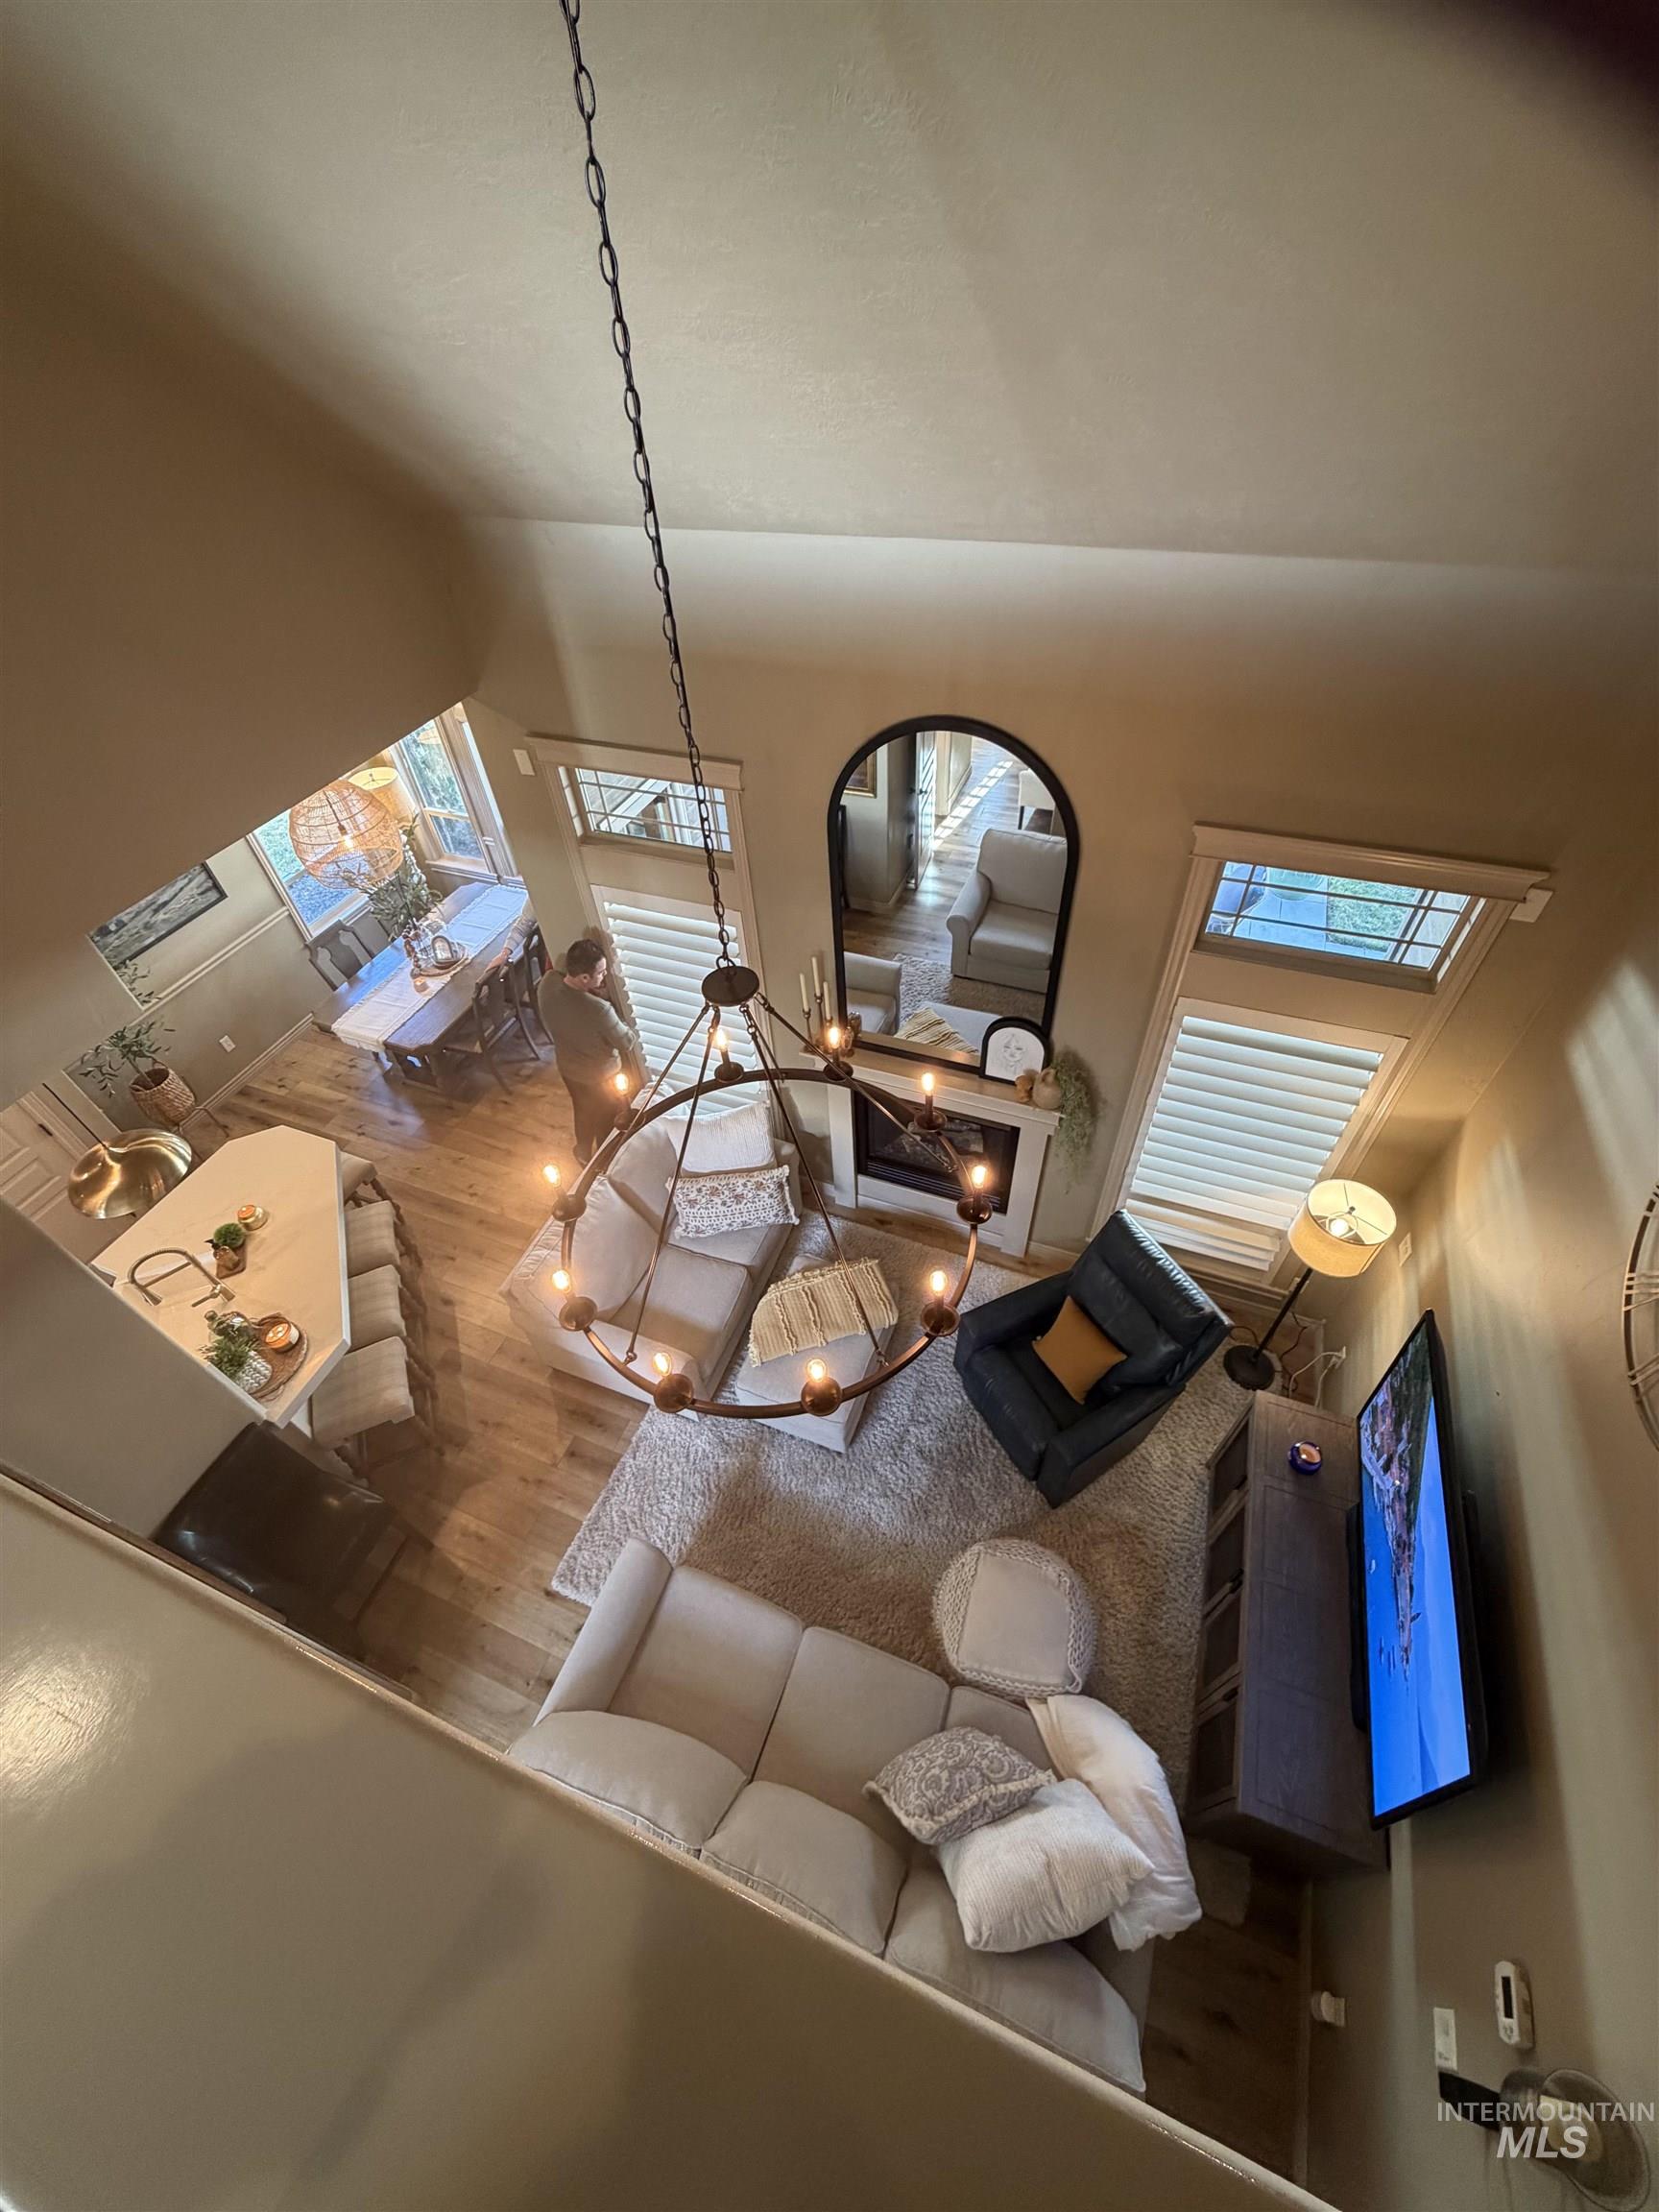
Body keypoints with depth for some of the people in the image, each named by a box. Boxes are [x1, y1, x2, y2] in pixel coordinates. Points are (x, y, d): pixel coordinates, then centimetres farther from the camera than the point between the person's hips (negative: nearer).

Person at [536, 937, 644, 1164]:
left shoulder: (547, 982, -23)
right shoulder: (599, 1010, -41)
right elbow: (627, 1042, -23)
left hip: (567, 1066, 6)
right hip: (601, 1075, -6)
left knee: (583, 1111, 33)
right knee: (606, 1120, 24)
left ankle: (584, 1154, 57)